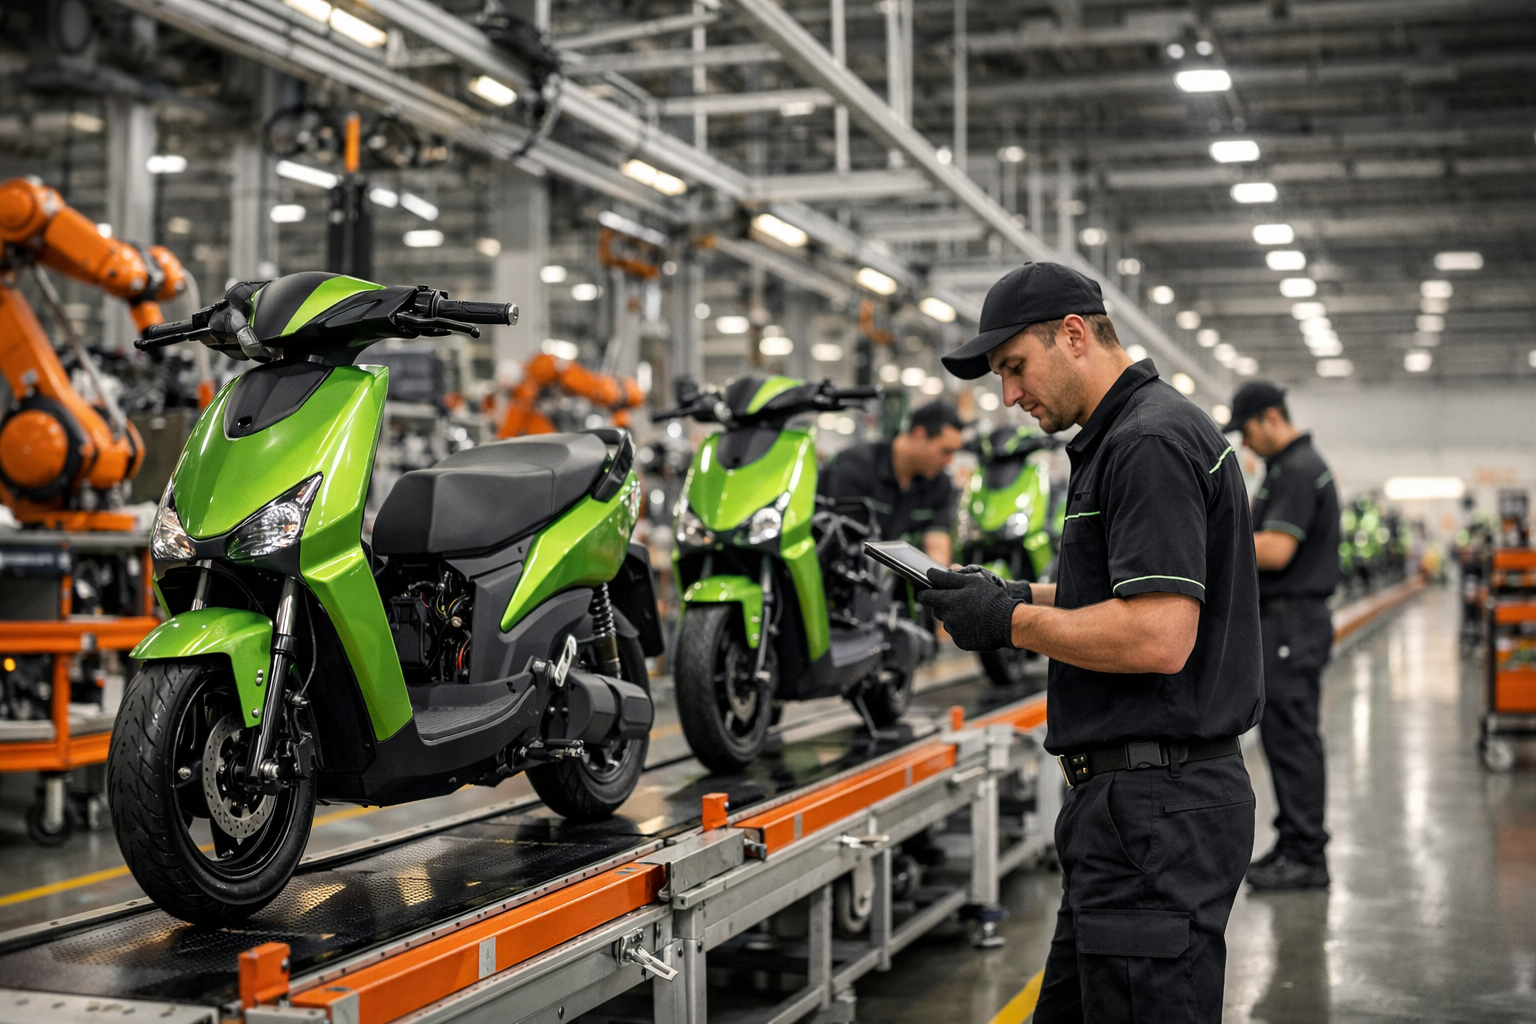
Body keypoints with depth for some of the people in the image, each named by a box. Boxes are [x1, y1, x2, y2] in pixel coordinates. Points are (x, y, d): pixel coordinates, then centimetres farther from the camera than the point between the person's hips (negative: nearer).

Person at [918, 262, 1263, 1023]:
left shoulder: (1150, 442, -17)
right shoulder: (1118, 439, 17)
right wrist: (1020, 596, 12)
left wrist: (1009, 622, -14)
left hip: (1155, 809, -11)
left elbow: (1157, 638, -25)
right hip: (1136, 797, 11)